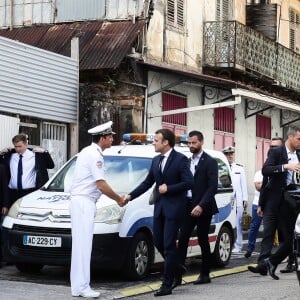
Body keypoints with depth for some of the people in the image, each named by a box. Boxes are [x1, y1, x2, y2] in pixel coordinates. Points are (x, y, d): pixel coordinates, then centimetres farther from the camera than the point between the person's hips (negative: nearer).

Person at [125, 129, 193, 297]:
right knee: (158, 242, 10)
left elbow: (189, 183, -15)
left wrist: (168, 188, -15)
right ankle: (174, 267, 32)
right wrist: (131, 196, 9)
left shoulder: (180, 159, -10)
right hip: (159, 207, 7)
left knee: (169, 245, -5)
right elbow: (148, 183, 17)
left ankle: (167, 285, 0)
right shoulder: (156, 161, 12)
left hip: (174, 208, -7)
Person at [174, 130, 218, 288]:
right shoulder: (188, 162, 14)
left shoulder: (210, 162, -6)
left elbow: (213, 187, -13)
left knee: (203, 240, 3)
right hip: (188, 207, 5)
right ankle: (177, 276, -4)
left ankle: (205, 274, 16)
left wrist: (201, 206, -22)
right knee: (182, 240, -2)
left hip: (203, 208, -5)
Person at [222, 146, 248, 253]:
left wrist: (245, 199, 5)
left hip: (237, 200, 1)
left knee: (237, 223, 0)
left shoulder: (240, 168, 13)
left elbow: (243, 184, 11)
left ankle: (237, 246, 5)